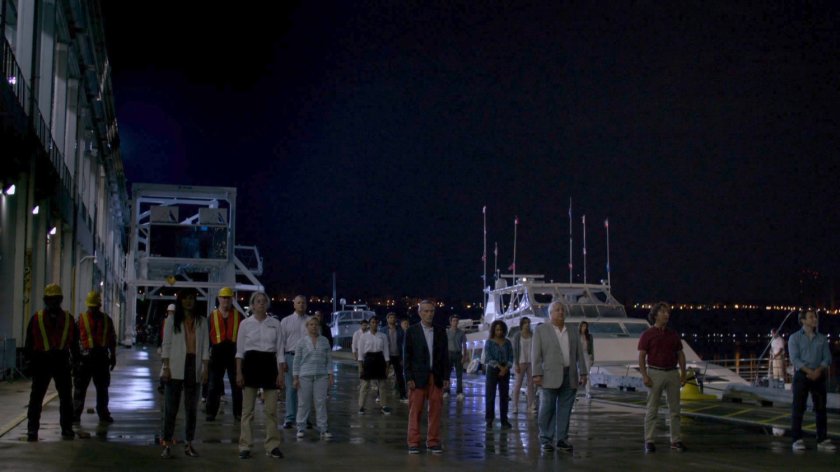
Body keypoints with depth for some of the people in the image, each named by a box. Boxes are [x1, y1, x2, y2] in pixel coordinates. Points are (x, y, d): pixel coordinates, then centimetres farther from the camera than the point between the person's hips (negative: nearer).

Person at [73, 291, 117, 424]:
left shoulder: (106, 320, 10)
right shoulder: (81, 319, 0)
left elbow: (112, 339, 15)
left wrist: (113, 357, 13)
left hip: (102, 358, 3)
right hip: (85, 357, -3)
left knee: (102, 388, 11)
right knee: (80, 387, -1)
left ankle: (103, 414, 20)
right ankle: (75, 414, 4)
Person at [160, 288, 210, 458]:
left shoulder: (201, 321, 9)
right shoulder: (172, 321, 4)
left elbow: (205, 346, 7)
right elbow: (166, 345, 1)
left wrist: (205, 369, 0)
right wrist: (166, 367, -8)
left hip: (194, 367, 2)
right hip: (176, 367, -2)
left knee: (192, 408, 7)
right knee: (171, 407, -1)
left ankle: (189, 444, 15)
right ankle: (167, 444, 2)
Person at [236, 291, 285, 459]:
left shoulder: (275, 324, 5)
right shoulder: (245, 323, 1)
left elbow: (280, 350, 5)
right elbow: (240, 350, 2)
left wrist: (281, 374, -1)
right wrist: (239, 373, -5)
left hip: (269, 364, 1)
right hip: (251, 364, -1)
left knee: (271, 409, 3)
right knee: (247, 409, 2)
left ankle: (272, 446, 11)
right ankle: (245, 446, 9)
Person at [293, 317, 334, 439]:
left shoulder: (324, 341, 9)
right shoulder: (302, 341, 3)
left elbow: (329, 360, 10)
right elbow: (297, 360, 3)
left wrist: (330, 376, 4)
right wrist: (295, 378, -2)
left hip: (321, 376, 1)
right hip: (305, 376, -1)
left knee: (321, 402, 1)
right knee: (304, 403, 3)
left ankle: (323, 429, 4)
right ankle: (301, 428, 11)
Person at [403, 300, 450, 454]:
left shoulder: (440, 331, 8)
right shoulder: (411, 331, 1)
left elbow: (445, 355, 9)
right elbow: (407, 356, -1)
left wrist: (446, 377, 3)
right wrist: (409, 378, -8)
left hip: (436, 378, 3)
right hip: (418, 378, -3)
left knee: (435, 410, 3)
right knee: (415, 411, 0)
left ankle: (433, 442, 12)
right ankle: (413, 443, 7)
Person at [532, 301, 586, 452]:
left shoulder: (573, 332, 16)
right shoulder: (541, 330, 4)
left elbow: (579, 354, 14)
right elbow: (536, 354, -1)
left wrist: (582, 373, 7)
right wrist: (537, 374, -9)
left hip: (570, 377, 4)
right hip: (551, 376, -3)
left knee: (565, 410, 4)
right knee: (547, 409, -3)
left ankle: (562, 439, 10)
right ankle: (546, 440, 4)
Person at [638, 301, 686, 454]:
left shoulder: (673, 334, 10)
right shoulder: (647, 334, -2)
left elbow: (680, 354, 13)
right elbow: (641, 357, -6)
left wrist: (683, 373, 4)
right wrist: (644, 376, -15)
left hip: (672, 373, 4)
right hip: (655, 373, -4)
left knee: (675, 409, 5)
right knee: (652, 409, -1)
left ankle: (675, 441, 11)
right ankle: (649, 441, 3)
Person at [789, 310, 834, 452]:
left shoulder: (822, 338, 11)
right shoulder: (795, 338, 1)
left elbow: (827, 358, 3)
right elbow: (794, 359, -8)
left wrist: (818, 371, -15)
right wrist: (809, 371, -20)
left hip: (819, 376, 3)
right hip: (801, 375, -3)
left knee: (821, 408, 4)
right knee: (798, 408, -5)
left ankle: (822, 440, 9)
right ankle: (797, 440, -3)